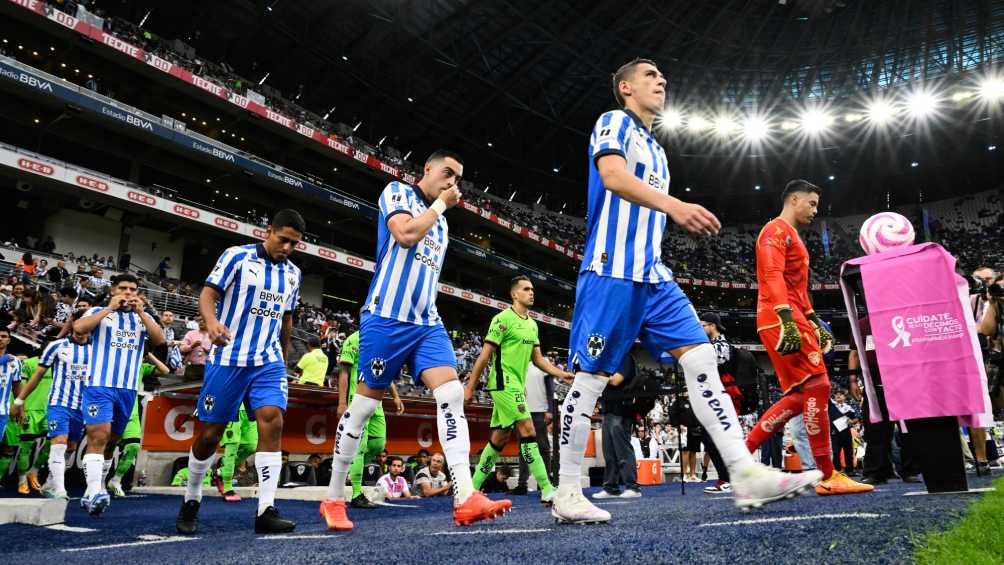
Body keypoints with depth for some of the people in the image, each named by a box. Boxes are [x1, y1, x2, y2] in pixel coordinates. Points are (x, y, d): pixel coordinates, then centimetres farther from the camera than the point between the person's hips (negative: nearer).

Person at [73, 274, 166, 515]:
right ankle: (95, 492, -22)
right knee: (98, 437, -17)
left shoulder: (143, 316, 14)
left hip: (128, 389, 4)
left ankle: (94, 491, 23)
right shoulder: (99, 311, 6)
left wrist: (140, 312, -8)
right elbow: (78, 327, -14)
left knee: (111, 441, 11)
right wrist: (110, 308, -12)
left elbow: (160, 340, -2)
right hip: (99, 385, -4)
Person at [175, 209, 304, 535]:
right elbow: (208, 294, -8)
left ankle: (266, 511, -14)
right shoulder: (237, 256, -5)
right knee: (210, 433, 4)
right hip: (227, 359, -3)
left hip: (268, 361, 3)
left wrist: (284, 358, 23)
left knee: (273, 421, -16)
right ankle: (191, 502, 27)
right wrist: (212, 322, -29)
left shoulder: (293, 274, 10)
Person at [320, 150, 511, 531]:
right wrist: (440, 204, -5)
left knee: (452, 393, -13)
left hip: (427, 323, 7)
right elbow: (405, 234, -18)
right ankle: (333, 499, 16)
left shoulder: (440, 221, 22)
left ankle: (465, 499, -19)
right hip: (387, 318, -6)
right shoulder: (397, 192, 1)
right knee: (364, 404, 1)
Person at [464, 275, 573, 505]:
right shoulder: (503, 318, -9)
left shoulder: (532, 324, 15)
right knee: (528, 430, -13)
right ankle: (546, 490, -12)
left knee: (500, 438, 11)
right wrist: (469, 387, -10)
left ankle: (473, 487, 20)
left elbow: (537, 358, 17)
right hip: (504, 383, -9)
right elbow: (485, 355, -10)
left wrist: (561, 374, 3)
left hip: (517, 385, 9)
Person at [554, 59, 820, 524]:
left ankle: (745, 474, -6)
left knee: (701, 359, -5)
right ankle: (566, 494, 4)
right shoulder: (613, 123, 2)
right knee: (591, 377, -5)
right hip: (612, 272, -8)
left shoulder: (656, 149, 26)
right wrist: (674, 204, -33)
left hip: (653, 276, 8)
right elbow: (614, 176, -19)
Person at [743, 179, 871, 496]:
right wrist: (787, 321, -28)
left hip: (794, 320, 11)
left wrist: (814, 322, 25)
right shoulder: (776, 230, -4)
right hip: (781, 320, -11)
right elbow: (773, 277, -19)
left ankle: (743, 450, 10)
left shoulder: (792, 237, 28)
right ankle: (828, 477, -6)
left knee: (800, 395, 7)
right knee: (817, 386, -12)